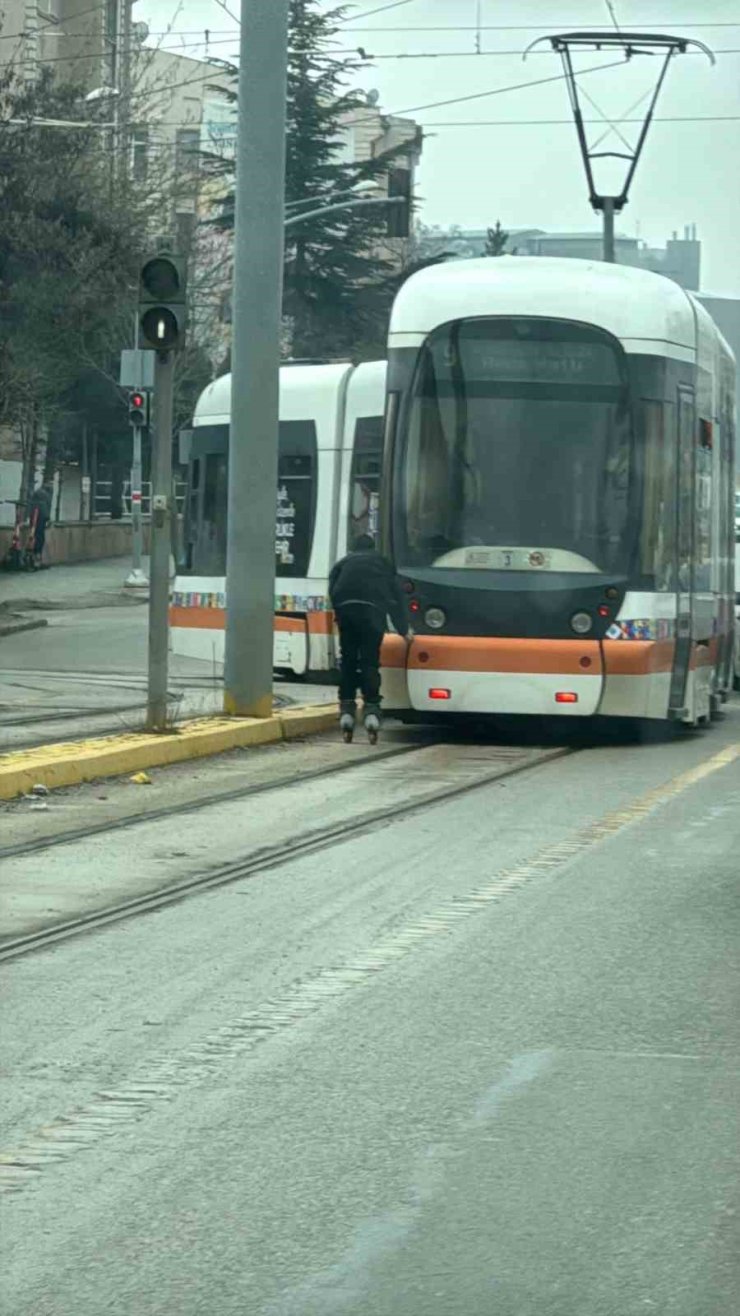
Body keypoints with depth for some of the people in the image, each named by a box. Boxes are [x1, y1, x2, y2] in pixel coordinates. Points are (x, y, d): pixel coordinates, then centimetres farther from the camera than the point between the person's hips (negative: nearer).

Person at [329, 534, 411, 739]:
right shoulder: (382, 562, 28)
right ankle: (371, 709, -10)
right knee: (370, 661, 2)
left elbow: (332, 591, 17)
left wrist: (340, 615, 18)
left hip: (345, 608, 1)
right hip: (373, 610, -1)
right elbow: (396, 596, 27)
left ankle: (347, 709, 3)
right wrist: (403, 629, 33)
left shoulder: (343, 564, 29)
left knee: (348, 660, 9)